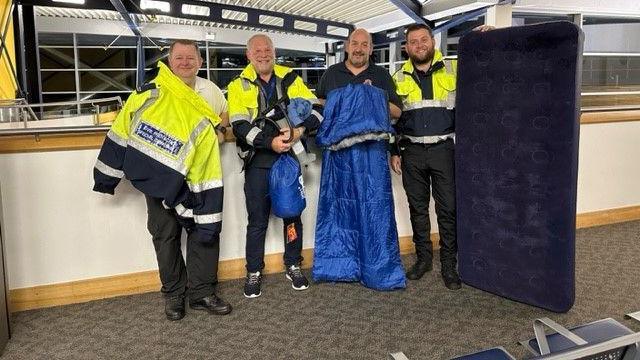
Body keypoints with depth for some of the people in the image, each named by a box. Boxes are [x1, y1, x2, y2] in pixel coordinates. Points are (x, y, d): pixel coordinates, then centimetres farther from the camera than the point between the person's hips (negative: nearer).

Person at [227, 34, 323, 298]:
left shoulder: (291, 79, 8)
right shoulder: (239, 86, 2)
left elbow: (315, 108, 2)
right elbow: (240, 126, -9)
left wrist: (300, 129, -18)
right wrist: (270, 142, -23)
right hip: (258, 161, -2)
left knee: (293, 212, 11)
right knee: (257, 219, 6)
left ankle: (293, 266, 27)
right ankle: (254, 272, 21)